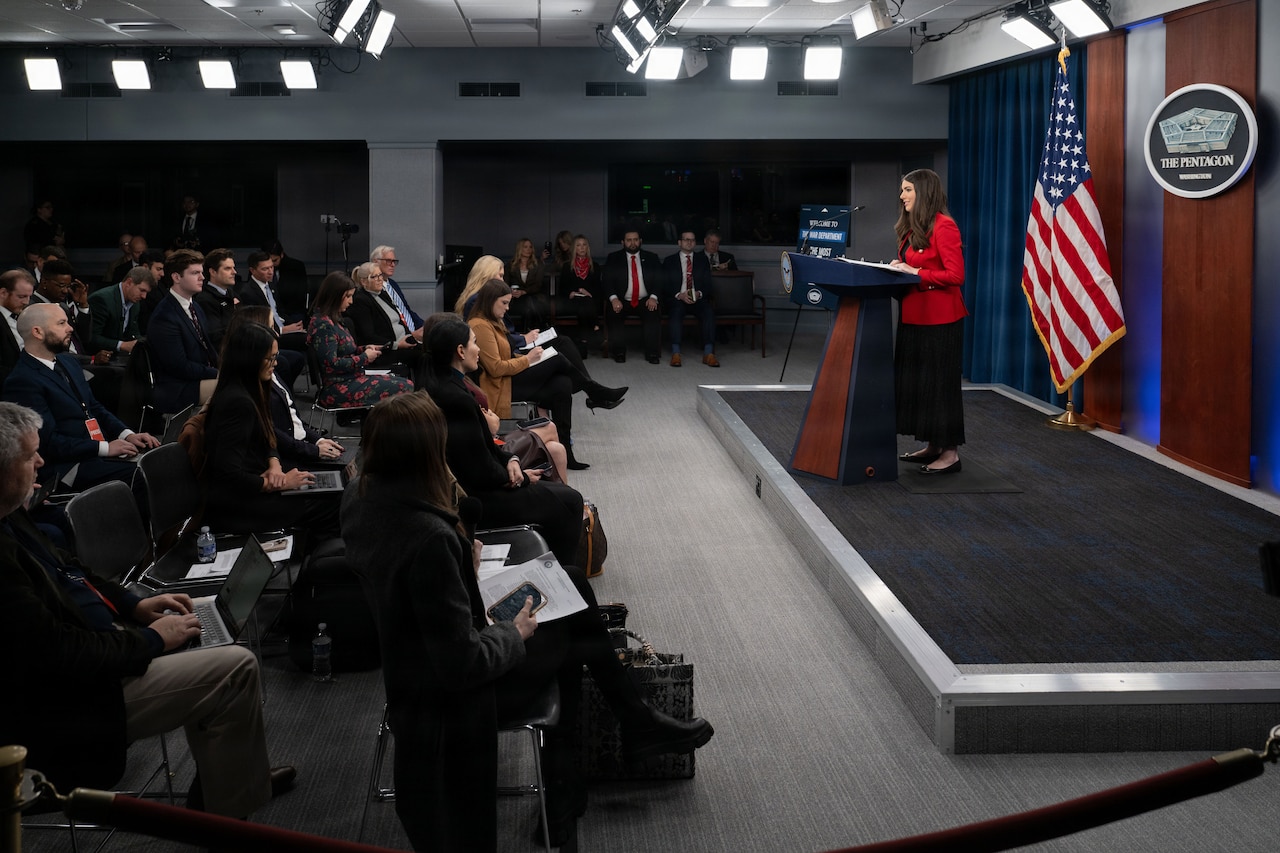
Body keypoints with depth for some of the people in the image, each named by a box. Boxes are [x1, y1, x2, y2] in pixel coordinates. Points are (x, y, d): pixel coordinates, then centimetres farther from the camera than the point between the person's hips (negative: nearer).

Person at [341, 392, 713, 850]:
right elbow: (463, 664, -32)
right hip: (452, 694, -8)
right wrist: (512, 634, -13)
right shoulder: (428, 539, -38)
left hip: (412, 654, 8)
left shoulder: (360, 497, -11)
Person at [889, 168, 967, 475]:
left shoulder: (943, 226, -14)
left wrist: (916, 273, -19)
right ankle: (933, 446, 22)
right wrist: (900, 268, 2)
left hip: (939, 319, -10)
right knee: (915, 380, 12)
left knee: (940, 381, -5)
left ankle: (950, 452, 2)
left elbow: (956, 275, -19)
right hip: (914, 315, 10)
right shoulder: (912, 228, 14)